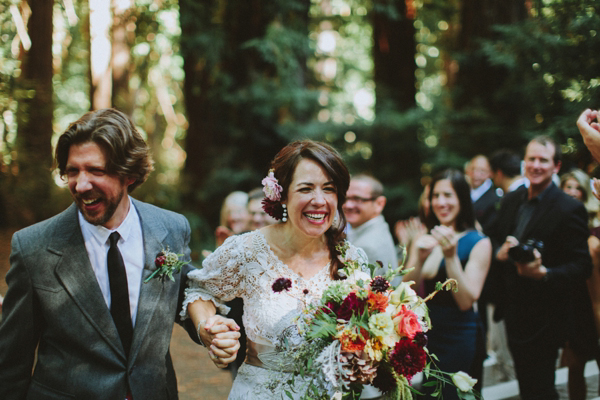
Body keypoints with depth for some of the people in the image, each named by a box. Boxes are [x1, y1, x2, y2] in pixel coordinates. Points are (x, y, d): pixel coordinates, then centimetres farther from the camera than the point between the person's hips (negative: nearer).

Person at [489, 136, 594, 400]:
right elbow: (495, 238, 17)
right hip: (514, 312, 7)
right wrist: (499, 252, -7)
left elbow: (582, 266, -16)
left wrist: (543, 273, -32)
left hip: (543, 318, -7)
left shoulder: (569, 210, -14)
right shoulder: (510, 201, 7)